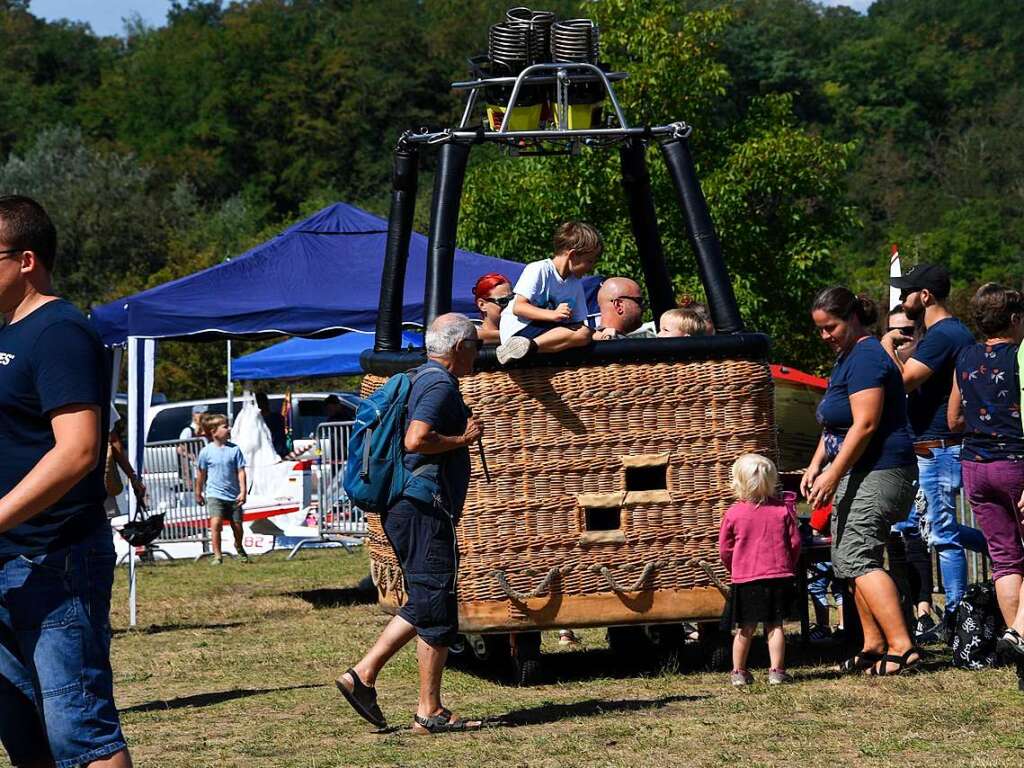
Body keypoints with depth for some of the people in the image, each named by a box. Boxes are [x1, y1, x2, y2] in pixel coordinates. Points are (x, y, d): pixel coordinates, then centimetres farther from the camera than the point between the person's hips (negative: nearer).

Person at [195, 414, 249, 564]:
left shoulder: (234, 449, -2)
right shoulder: (206, 452, -4)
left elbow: (240, 471, 0)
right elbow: (201, 473, 8)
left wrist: (243, 492, -7)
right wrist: (198, 494, 15)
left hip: (233, 495, 2)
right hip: (215, 495, -2)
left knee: (237, 526, 10)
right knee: (216, 523, -20)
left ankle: (239, 547, 41)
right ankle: (217, 556, -12)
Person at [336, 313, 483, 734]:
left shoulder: (422, 380, 18)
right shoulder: (441, 385, -13)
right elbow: (417, 440, -27)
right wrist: (464, 439, -14)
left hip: (402, 509, 10)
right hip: (426, 510, -10)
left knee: (423, 605, 16)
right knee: (437, 608, -3)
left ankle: (362, 674, 10)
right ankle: (430, 712, 1)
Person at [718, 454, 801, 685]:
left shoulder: (733, 514, -4)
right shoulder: (783, 510, -2)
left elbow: (724, 549, 2)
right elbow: (795, 542, 2)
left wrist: (735, 569, 21)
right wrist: (789, 567, 19)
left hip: (745, 579, 0)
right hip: (778, 577, 0)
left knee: (745, 629, 8)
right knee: (775, 626, 4)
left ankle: (739, 672, 16)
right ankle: (777, 671, 1)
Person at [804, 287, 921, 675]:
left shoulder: (866, 359, -14)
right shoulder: (846, 358, 19)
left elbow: (865, 425, -21)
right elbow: (835, 424, 26)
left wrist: (833, 475, -21)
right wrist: (816, 466, 15)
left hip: (879, 473, -11)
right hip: (857, 475, 11)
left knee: (858, 558, -18)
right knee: (847, 560, 13)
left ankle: (901, 646, -24)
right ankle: (874, 645, 18)